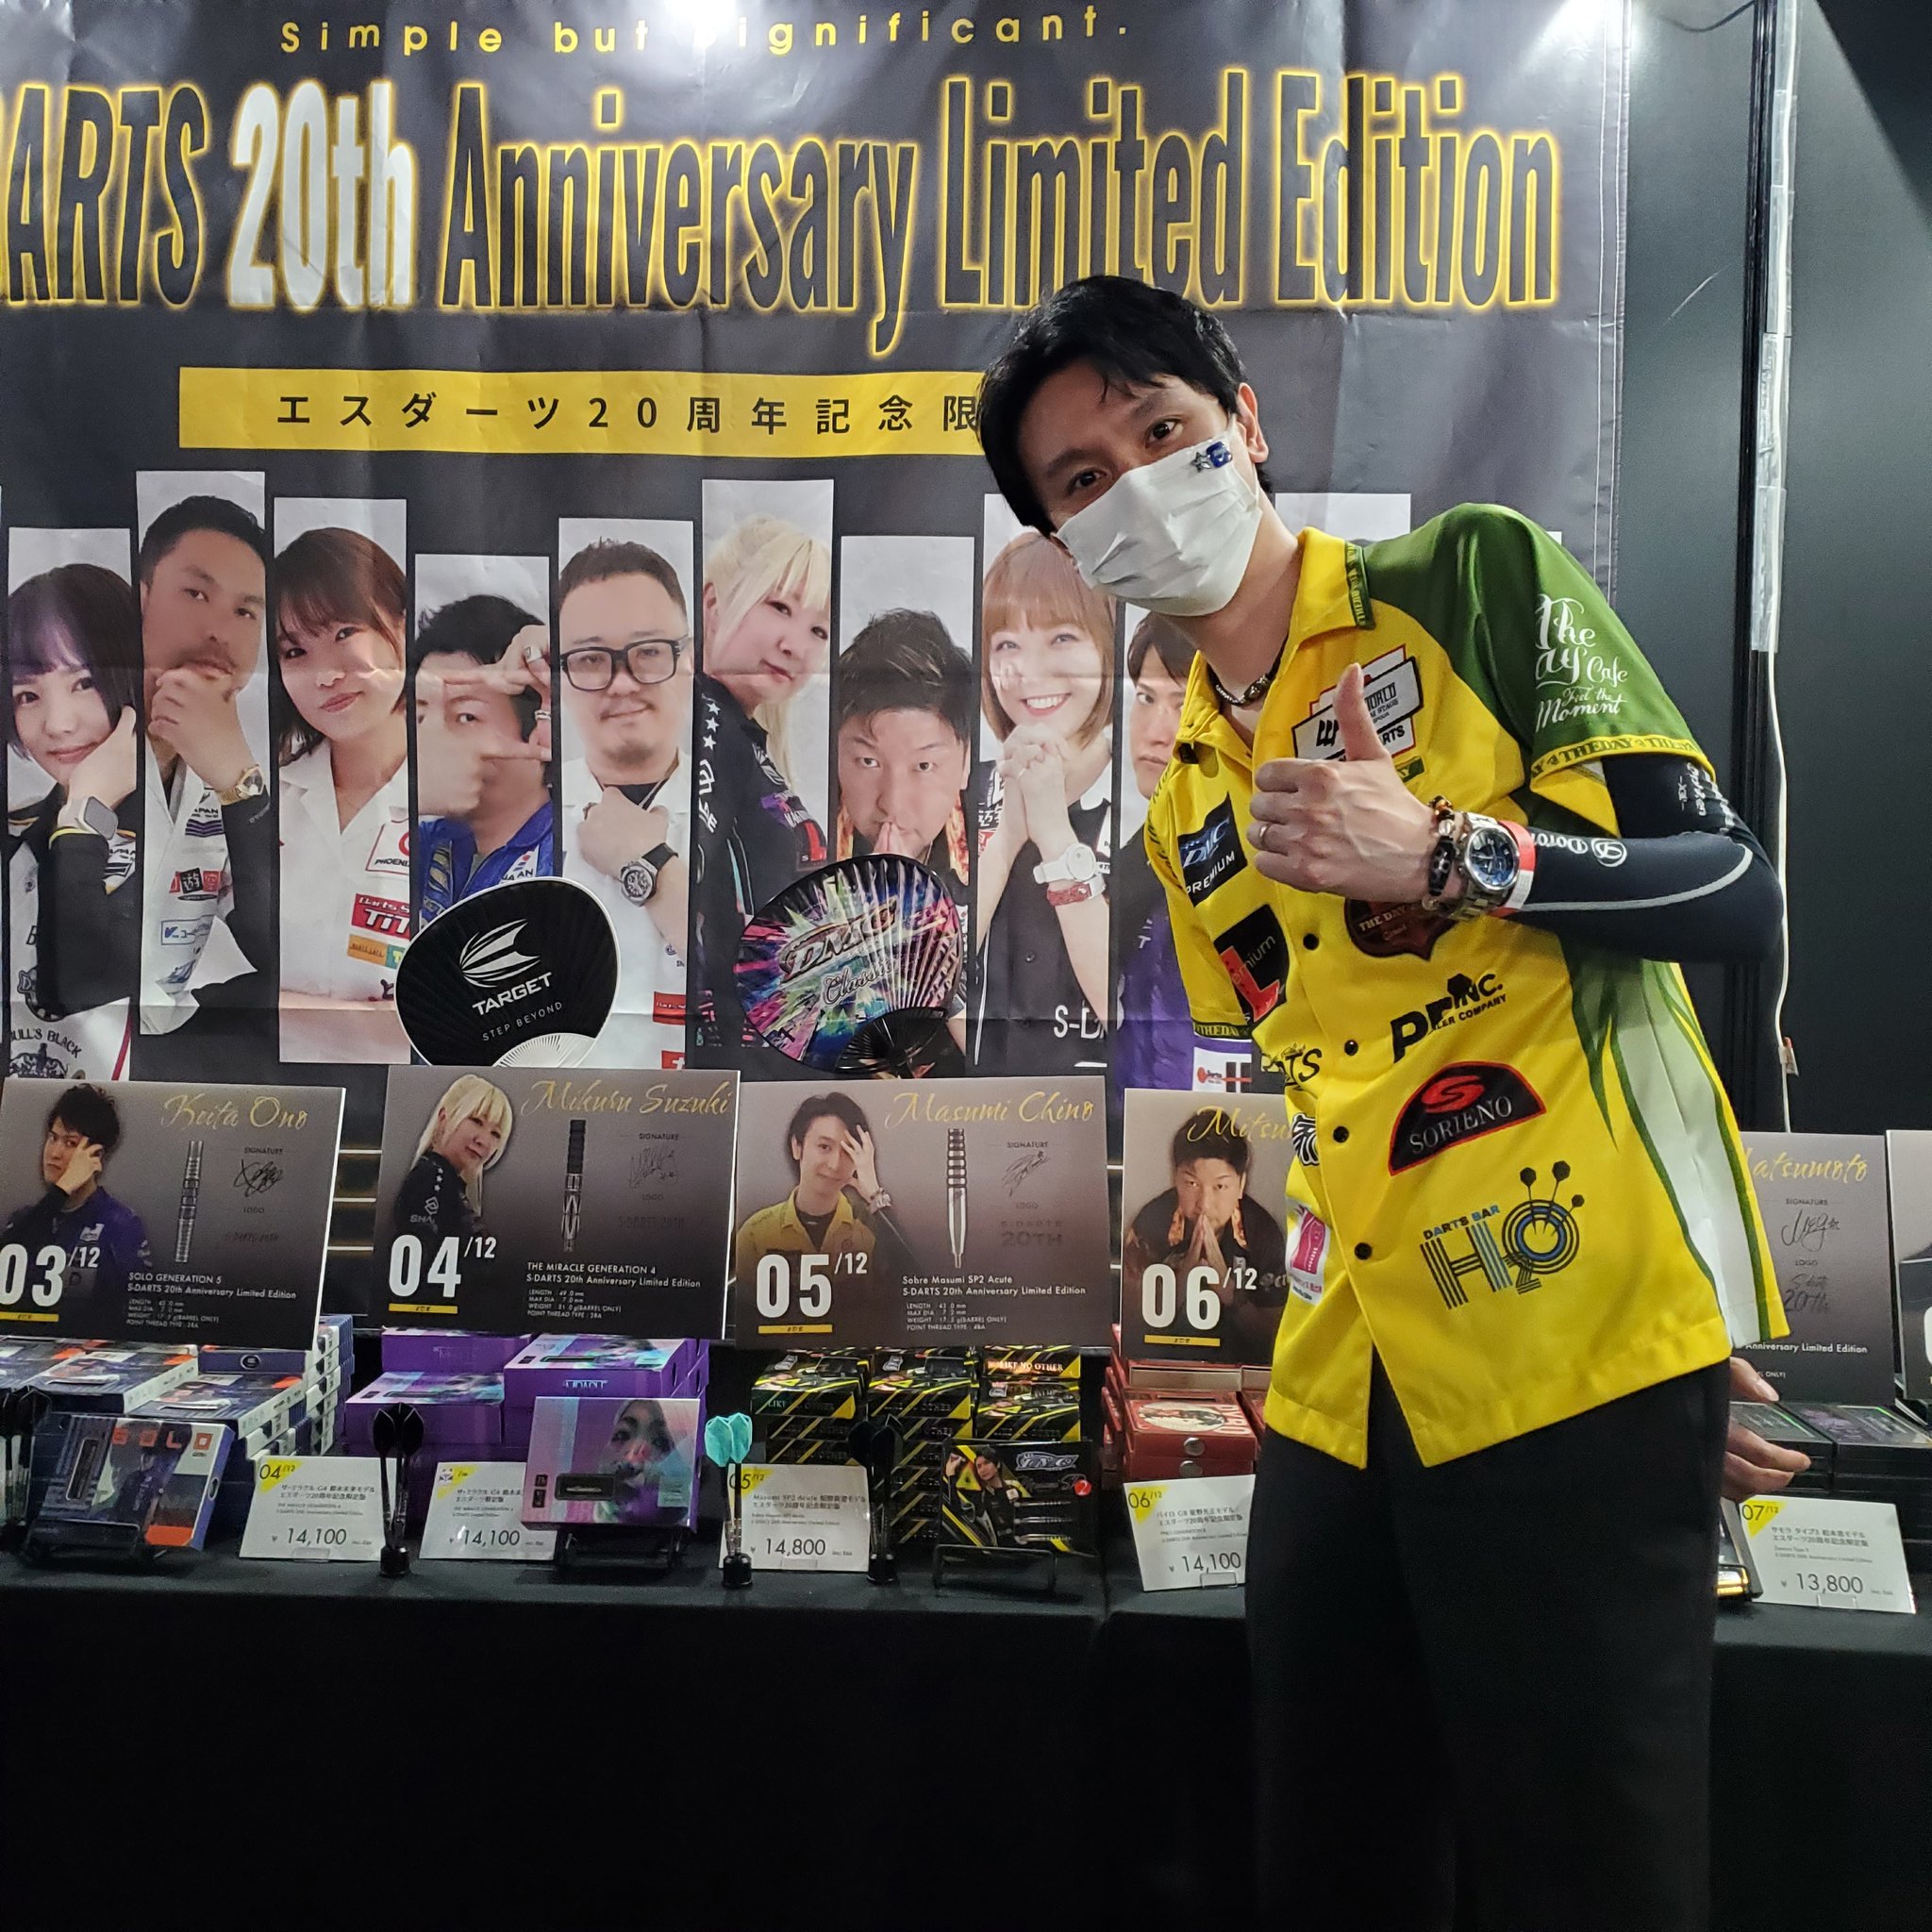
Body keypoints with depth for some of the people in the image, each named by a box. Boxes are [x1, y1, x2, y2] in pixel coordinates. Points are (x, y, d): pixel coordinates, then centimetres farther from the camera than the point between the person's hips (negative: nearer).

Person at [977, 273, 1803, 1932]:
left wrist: (1445, 853, -20)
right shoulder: (1183, 792, 14)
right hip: (1343, 1381, 6)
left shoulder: (1480, 581, -1)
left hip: (1575, 1341, -5)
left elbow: (1739, 896, -8)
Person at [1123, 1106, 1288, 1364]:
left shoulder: (1263, 1232, -12)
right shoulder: (1151, 1223, -14)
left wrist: (1226, 1288, -21)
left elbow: (1270, 1337, -6)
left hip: (1237, 1361, 1)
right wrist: (1182, 1281, -24)